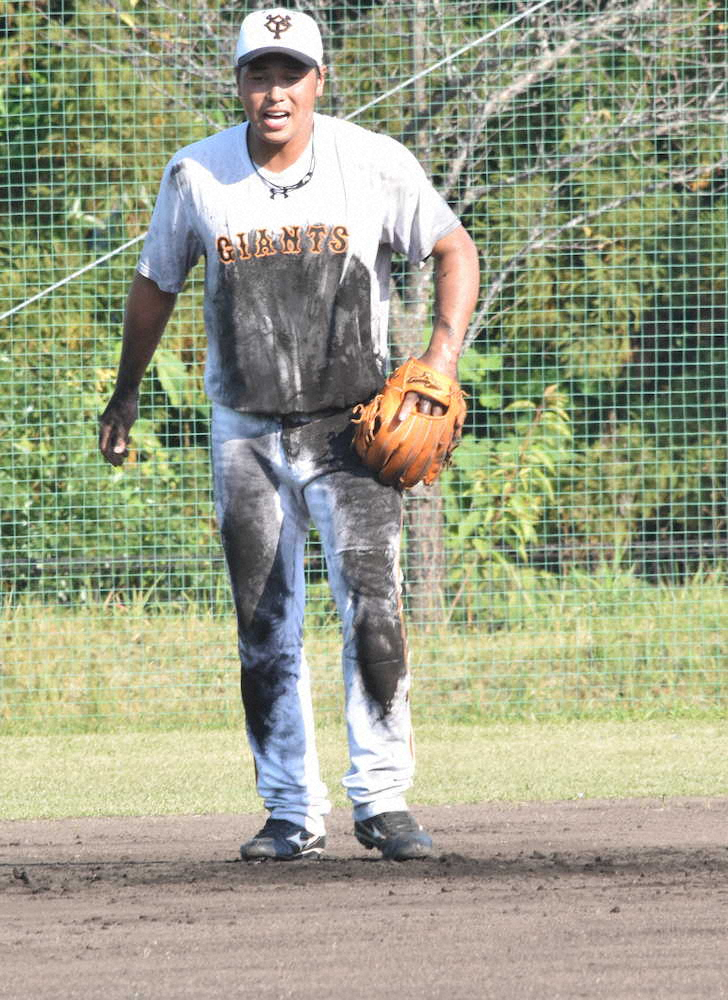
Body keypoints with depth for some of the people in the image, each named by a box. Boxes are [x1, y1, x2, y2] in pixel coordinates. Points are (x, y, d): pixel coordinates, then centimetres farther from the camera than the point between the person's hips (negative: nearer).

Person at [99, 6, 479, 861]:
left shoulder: (376, 165, -8)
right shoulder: (195, 176, -4)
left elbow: (454, 250, 3)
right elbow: (156, 284, 11)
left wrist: (443, 354, -12)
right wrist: (125, 396, 20)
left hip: (351, 423, -2)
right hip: (246, 430, 2)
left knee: (372, 604, -16)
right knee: (264, 629, 4)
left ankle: (382, 798, -9)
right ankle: (292, 813, 13)